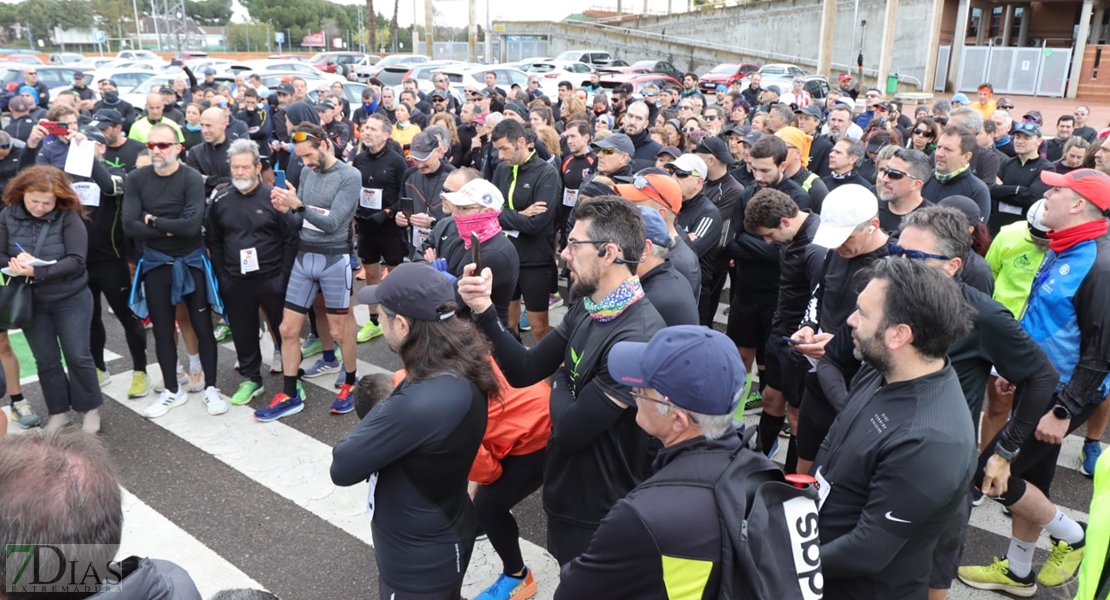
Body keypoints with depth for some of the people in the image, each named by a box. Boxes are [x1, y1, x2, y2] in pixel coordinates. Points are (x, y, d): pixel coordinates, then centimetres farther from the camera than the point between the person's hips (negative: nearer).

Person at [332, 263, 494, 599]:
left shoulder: (418, 405, -37)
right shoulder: (464, 370, -11)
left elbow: (342, 467, -23)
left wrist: (382, 410, -13)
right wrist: (390, 413, -14)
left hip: (418, 561, -7)